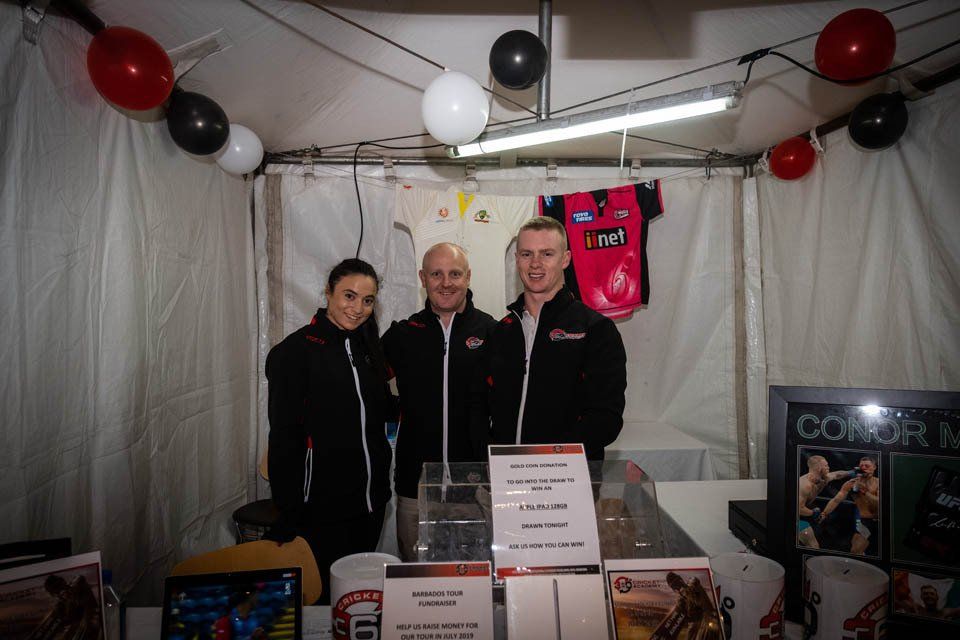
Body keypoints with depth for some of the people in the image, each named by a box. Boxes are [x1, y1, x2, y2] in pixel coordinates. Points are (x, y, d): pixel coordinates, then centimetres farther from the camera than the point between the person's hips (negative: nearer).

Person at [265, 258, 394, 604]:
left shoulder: (368, 346, 8)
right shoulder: (295, 351, -12)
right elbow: (284, 438, -13)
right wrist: (289, 516, -14)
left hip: (370, 499, 6)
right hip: (321, 506, -6)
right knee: (323, 596, 7)